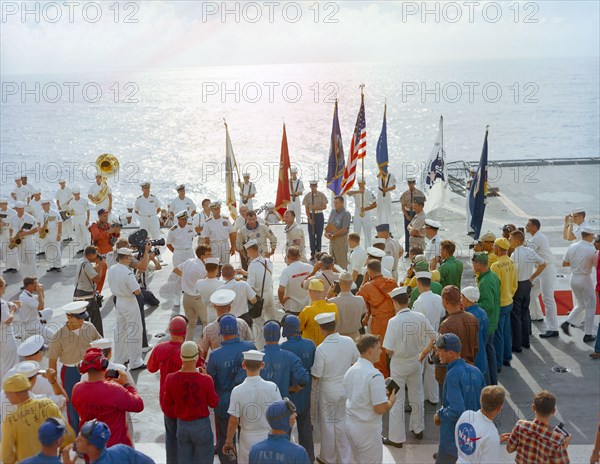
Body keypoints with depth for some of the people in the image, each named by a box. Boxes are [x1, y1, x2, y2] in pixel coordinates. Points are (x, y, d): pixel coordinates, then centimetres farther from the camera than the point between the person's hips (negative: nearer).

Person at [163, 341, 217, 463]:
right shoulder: (205, 380, -22)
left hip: (182, 425, 3)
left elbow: (167, 403, 2)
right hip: (202, 425, -3)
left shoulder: (171, 379, -15)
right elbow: (214, 403, -7)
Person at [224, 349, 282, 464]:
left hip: (248, 440, -1)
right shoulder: (272, 387, -13)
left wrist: (228, 442, 4)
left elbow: (233, 421, -11)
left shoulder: (237, 391, -16)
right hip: (270, 438, 1)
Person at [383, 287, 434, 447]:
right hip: (416, 362, 4)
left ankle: (396, 437, 17)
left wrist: (393, 354, 1)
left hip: (399, 364, -4)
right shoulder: (420, 318, -11)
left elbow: (388, 350, -22)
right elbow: (434, 338, 0)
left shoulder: (394, 321, -24)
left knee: (396, 400, 9)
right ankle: (418, 429, 38)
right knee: (417, 397, 22)